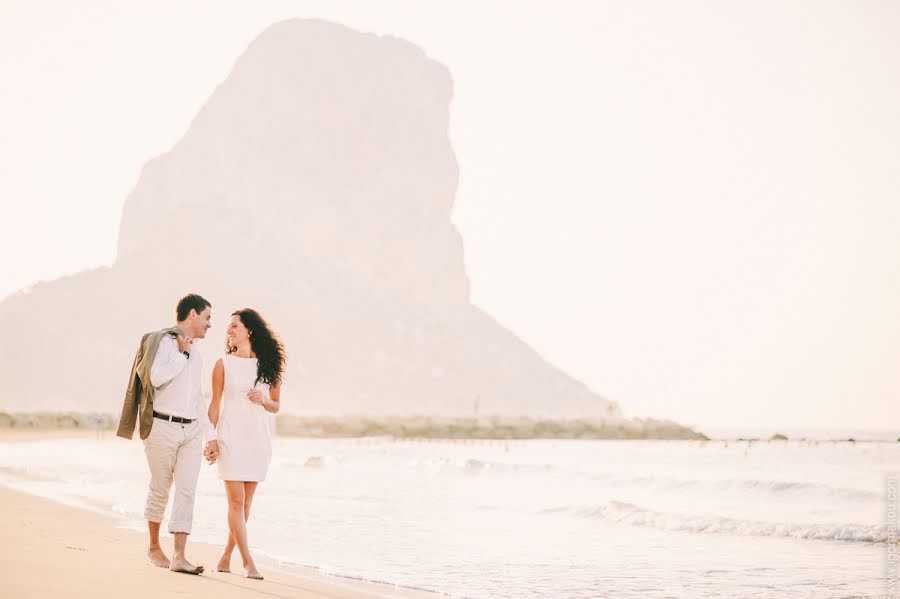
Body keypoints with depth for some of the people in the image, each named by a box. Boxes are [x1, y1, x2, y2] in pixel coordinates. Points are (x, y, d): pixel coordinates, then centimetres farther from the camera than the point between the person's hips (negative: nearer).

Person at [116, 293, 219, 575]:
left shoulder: (195, 355, 20)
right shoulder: (162, 341, -5)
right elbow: (156, 377, -22)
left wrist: (211, 436, 20)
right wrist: (181, 354, -11)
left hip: (191, 431, 6)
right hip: (163, 427, -6)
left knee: (187, 491, -6)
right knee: (160, 489, 4)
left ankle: (179, 557, -12)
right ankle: (154, 547, 22)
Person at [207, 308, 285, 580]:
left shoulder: (268, 364, 7)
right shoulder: (224, 364, 2)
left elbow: (276, 405, 13)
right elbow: (215, 405, 4)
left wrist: (264, 401, -8)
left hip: (258, 437, 3)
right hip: (231, 435, -3)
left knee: (245, 503, 5)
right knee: (236, 501, -10)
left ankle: (225, 558, 17)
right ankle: (248, 563, -9)